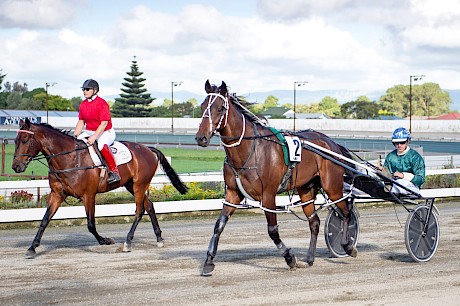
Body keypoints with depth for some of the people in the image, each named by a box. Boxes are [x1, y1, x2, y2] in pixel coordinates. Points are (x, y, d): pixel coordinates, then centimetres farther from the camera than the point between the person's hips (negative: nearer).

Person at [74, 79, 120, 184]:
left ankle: (114, 172, -31)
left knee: (102, 145, -39)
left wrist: (94, 137, -30)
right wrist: (74, 136, -2)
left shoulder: (101, 103, -16)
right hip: (90, 132, 8)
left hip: (106, 132, -8)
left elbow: (104, 123, -22)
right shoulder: (83, 105, 7)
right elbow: (81, 122, 12)